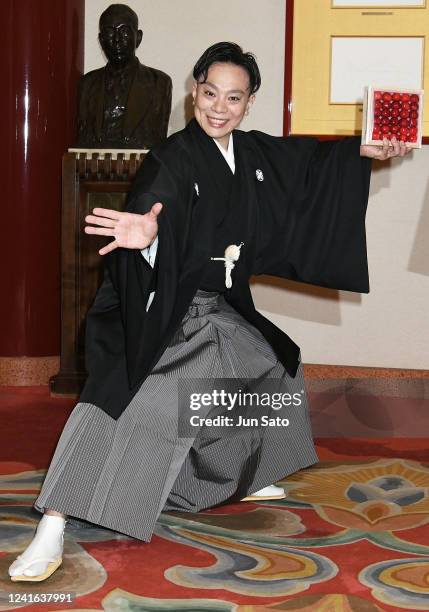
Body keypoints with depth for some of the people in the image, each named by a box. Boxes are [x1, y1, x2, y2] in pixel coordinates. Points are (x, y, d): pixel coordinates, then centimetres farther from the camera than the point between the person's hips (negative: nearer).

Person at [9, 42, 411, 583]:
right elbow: (155, 209, -38)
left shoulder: (255, 153, 3)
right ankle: (52, 531, -21)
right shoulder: (171, 159, -19)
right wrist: (146, 234, -61)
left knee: (274, 371, 24)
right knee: (119, 402, -23)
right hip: (165, 314, -8)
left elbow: (309, 160, 21)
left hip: (221, 312, 8)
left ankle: (245, 481, 47)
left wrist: (368, 151, 23)